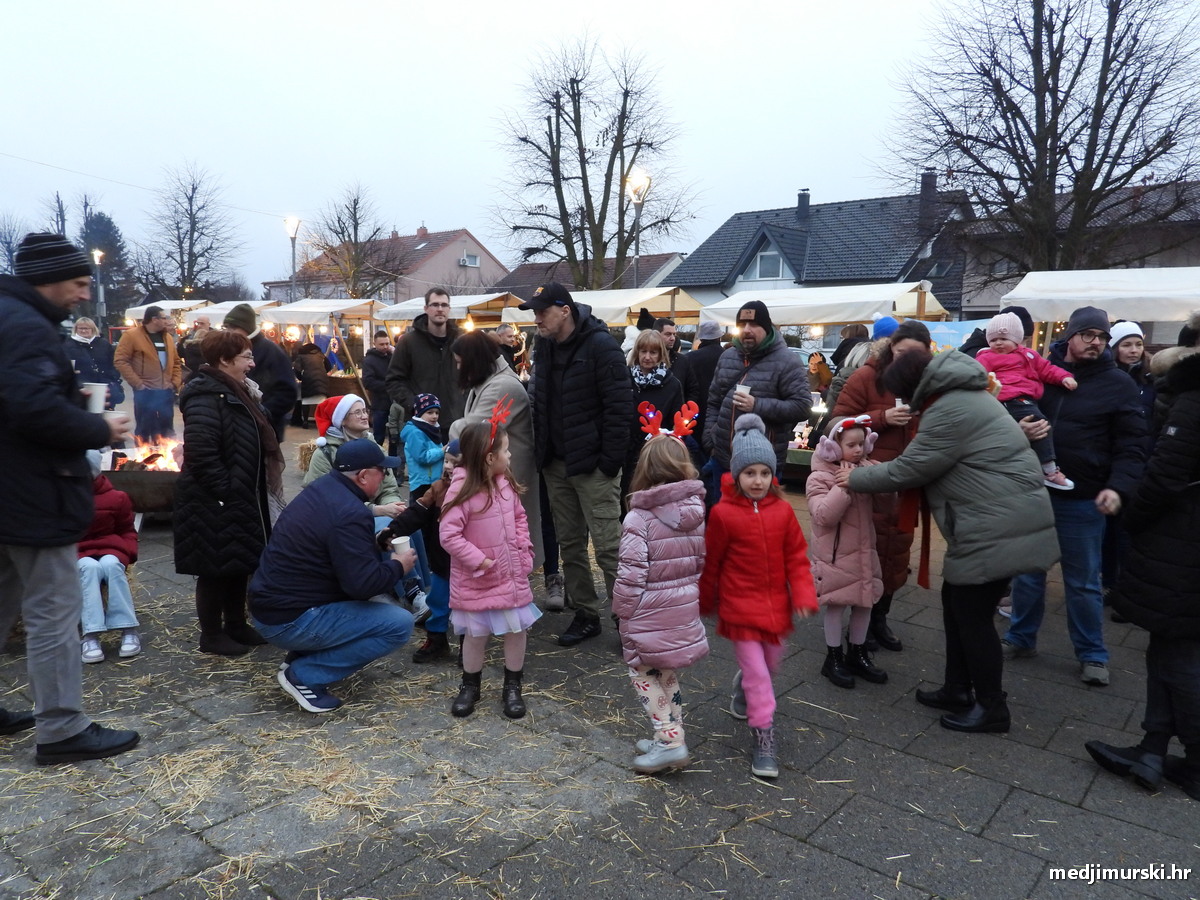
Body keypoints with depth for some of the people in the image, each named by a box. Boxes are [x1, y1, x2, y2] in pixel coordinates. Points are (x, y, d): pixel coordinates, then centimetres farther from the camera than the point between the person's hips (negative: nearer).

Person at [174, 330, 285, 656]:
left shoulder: (235, 392, 14)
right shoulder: (206, 397, -19)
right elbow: (200, 452, -28)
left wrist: (251, 493, 18)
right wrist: (225, 491, -23)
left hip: (242, 499, 10)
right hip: (216, 503, -10)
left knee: (240, 563, 17)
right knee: (217, 567, 2)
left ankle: (236, 625, 30)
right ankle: (212, 635, 16)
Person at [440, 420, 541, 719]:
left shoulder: (505, 483, 0)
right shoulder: (462, 490, -21)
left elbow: (519, 517, 13)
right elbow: (449, 536, -23)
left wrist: (524, 550, 1)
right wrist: (480, 561, -21)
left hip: (513, 574, 6)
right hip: (477, 580, -5)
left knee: (517, 630, 10)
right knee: (475, 634, 10)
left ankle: (513, 687, 28)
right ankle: (470, 686, 32)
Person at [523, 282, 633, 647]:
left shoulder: (599, 344, -12)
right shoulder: (543, 346, 10)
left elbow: (619, 405, -16)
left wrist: (611, 460, -17)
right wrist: (541, 452, 11)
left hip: (593, 465, -7)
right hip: (556, 463, 7)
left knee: (607, 547, -4)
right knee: (570, 545, 12)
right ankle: (586, 614, 24)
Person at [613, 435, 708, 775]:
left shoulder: (639, 518, -19)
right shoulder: (696, 512, 0)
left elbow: (631, 574, -20)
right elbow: (702, 563, 8)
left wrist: (622, 610, -7)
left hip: (649, 616, -6)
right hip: (685, 611, 6)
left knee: (643, 672, 10)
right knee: (667, 674, 20)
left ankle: (670, 739, 4)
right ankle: (669, 737, 29)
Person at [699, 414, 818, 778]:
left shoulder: (782, 510, -4)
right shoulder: (723, 513, -14)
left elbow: (796, 557, 2)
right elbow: (711, 562, -4)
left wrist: (804, 595, -10)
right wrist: (705, 603, 6)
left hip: (775, 606, 4)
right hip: (740, 608, -4)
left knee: (771, 663, 21)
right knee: (757, 672, -3)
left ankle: (743, 687, 54)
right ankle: (764, 740, 10)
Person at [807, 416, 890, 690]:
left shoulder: (867, 470, 5)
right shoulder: (819, 478, -14)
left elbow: (884, 506, 10)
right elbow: (824, 516, -26)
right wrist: (844, 485, -27)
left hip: (864, 550, 6)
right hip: (835, 554, -6)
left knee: (864, 602, 14)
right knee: (836, 605, 4)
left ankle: (857, 654, 31)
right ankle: (833, 658, 20)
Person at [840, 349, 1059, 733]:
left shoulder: (951, 411, -20)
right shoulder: (960, 398, 14)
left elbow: (908, 470, -15)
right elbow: (923, 464, 17)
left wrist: (856, 478, -1)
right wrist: (874, 471, 10)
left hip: (998, 528, -11)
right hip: (996, 523, 11)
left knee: (972, 614, 1)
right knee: (956, 602, 16)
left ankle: (992, 708, 16)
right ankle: (957, 691, 28)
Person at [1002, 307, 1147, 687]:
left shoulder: (1118, 383, -2)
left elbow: (1131, 444, -5)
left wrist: (1118, 486, -20)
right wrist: (1017, 428, -12)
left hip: (1083, 500, -2)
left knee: (1083, 582, 9)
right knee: (1027, 571, 14)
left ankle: (1092, 654, 25)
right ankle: (1021, 638, 30)